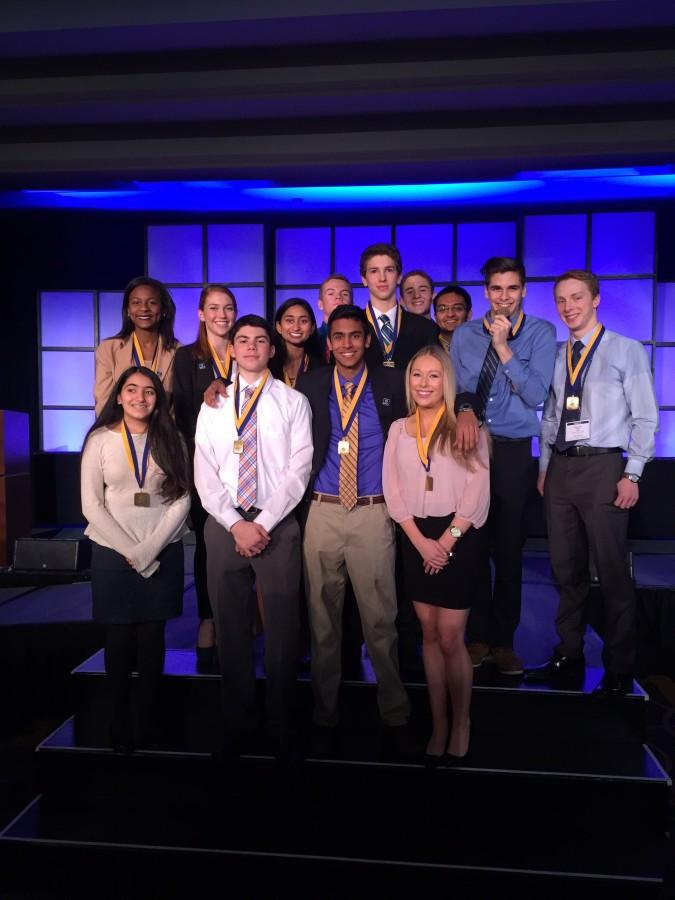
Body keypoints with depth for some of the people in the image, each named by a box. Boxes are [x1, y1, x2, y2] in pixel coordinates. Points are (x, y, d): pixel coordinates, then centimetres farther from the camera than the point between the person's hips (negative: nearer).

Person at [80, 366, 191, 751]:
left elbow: (182, 500, -1)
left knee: (152, 637, 5)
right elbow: (92, 506, -4)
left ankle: (150, 719, 19)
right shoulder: (100, 439, 0)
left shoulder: (171, 440, 4)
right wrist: (131, 552, -10)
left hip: (163, 553, 1)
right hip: (113, 553, -1)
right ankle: (120, 719, 21)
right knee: (119, 637, 6)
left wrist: (149, 550, -10)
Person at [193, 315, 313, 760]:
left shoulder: (293, 402, 4)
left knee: (282, 628, 3)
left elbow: (298, 469, -4)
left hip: (278, 525, -2)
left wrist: (263, 523, -12)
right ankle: (236, 721, 24)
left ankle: (282, 724, 19)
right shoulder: (214, 404, 11)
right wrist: (235, 524, -8)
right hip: (223, 525, 2)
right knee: (231, 628, 9)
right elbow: (205, 473, 4)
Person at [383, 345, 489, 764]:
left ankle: (461, 722, 20)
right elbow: (393, 491, 4)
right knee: (429, 635, 10)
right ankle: (438, 723, 23)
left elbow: (477, 490, -6)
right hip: (416, 540, 4)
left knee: (450, 639, -1)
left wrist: (446, 541, -11)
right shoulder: (398, 429, 9)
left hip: (459, 538, -3)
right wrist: (421, 542, -7)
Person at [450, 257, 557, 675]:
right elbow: (452, 385, 3)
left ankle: (504, 640, 21)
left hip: (514, 451, -2)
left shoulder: (540, 333, 0)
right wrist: (464, 409, -19)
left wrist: (503, 347, -17)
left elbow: (537, 395, -11)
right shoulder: (464, 335, 8)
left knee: (510, 550, 7)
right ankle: (478, 635, 21)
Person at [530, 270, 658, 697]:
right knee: (567, 569, 11)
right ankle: (569, 656, 24)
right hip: (561, 467, 5)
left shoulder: (627, 351, 0)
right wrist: (545, 467, 11)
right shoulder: (556, 356, 12)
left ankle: (619, 670, 15)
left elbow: (645, 417, -3)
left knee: (612, 571, 0)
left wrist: (632, 475, -10)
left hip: (603, 467, -4)